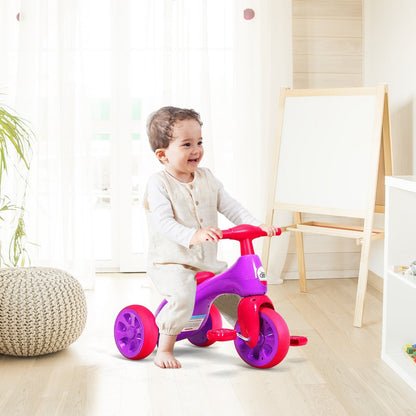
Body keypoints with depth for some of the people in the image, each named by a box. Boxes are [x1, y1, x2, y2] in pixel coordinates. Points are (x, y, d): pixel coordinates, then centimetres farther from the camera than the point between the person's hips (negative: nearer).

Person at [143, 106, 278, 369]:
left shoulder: (207, 178, 8)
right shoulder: (158, 184, -13)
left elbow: (229, 206, 8)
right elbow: (164, 223, -26)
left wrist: (257, 225, -8)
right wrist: (193, 236, -44)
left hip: (208, 262, 7)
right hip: (170, 263, -7)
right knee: (182, 297, -32)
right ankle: (165, 349, -12)